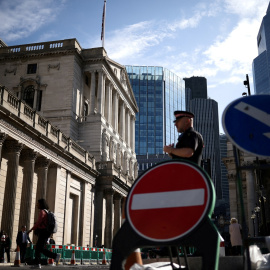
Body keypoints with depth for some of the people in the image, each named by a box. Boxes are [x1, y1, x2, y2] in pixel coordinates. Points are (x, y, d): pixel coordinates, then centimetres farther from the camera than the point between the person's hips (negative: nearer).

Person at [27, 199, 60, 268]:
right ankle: (37, 264, 6)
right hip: (44, 232, 10)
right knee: (38, 248, 8)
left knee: (41, 249, -9)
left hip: (43, 232, -10)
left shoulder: (42, 211, -12)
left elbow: (38, 222, -19)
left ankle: (56, 256, -13)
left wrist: (31, 229, -12)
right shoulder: (46, 212, 18)